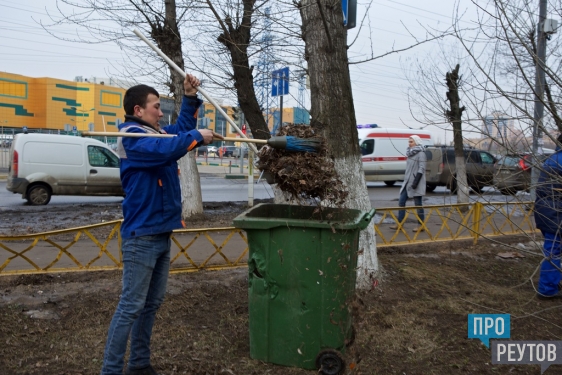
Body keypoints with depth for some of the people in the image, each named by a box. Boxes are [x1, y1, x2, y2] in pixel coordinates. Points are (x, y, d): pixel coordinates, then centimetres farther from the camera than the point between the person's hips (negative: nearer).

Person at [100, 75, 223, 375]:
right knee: (131, 307, -5)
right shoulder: (133, 137, -14)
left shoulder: (154, 132, 15)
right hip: (142, 236, -10)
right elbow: (165, 149, -32)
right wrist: (198, 136, -17)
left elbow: (180, 130, 29)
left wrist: (190, 98, 17)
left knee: (152, 303, 15)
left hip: (161, 233, 10)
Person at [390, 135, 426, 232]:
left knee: (418, 203, -1)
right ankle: (399, 223, 12)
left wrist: (416, 181, -22)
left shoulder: (421, 153, -10)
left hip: (416, 183, -8)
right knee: (401, 201, 6)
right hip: (407, 182, 8)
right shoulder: (410, 153, 13)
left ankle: (421, 225, 9)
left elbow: (421, 169, -16)